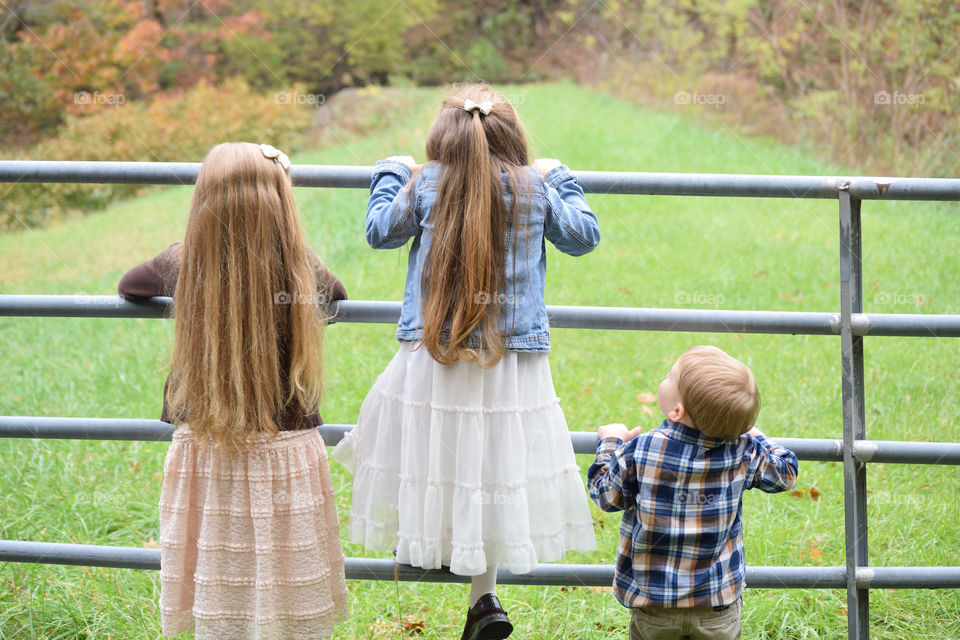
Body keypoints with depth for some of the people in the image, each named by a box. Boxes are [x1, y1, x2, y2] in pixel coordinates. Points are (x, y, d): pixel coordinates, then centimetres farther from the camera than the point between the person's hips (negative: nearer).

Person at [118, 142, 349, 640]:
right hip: (284, 457, -2)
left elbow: (129, 286, 16)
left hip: (203, 457, 2)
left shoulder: (182, 266, -7)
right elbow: (336, 294, 13)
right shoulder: (301, 272, -12)